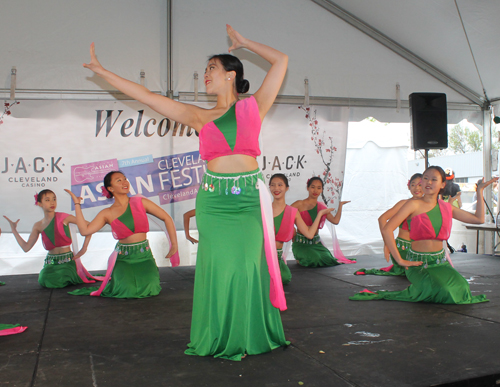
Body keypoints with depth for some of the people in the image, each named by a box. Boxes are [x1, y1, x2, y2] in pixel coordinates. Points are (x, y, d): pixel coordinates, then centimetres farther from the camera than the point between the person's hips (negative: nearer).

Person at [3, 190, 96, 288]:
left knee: (58, 282, -26)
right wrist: (14, 230, 8)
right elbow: (26, 247, 7)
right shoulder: (38, 226, 7)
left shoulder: (63, 217, -7)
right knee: (44, 281, -21)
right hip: (50, 263, 4)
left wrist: (83, 249, -12)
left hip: (67, 261, -4)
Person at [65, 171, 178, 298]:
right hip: (123, 258, 0)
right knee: (127, 290, -22)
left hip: (144, 256, 1)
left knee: (149, 288, -22)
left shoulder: (140, 202, 0)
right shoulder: (107, 214, 1)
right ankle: (116, 279, 15)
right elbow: (85, 230, -11)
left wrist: (174, 244, -1)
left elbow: (167, 218, 3)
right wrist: (77, 204, -4)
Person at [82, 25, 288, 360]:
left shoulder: (254, 107, 9)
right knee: (218, 267, 3)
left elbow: (281, 60, 13)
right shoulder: (200, 117, 12)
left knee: (248, 267, 2)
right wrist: (102, 71, 11)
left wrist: (243, 42, 19)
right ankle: (221, 340, 19)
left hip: (249, 198, -1)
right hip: (214, 199, 1)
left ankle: (250, 336, 19)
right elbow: (146, 95, 11)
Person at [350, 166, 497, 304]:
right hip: (418, 263, -5)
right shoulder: (414, 205, -9)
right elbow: (386, 230, -18)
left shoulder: (446, 207, 9)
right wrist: (400, 260, -16)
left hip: (440, 262, 5)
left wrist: (479, 191, 17)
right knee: (439, 289, -30)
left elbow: (479, 219, 19)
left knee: (460, 289, -22)